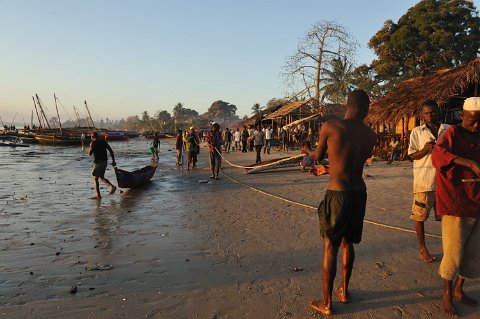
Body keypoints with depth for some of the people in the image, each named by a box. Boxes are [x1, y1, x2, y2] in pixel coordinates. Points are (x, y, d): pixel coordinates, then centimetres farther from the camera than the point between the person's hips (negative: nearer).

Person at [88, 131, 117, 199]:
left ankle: (98, 195, 1)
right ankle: (112, 186, -3)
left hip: (98, 162, -6)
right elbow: (111, 150, 3)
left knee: (95, 179, 3)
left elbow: (90, 153, -3)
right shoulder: (103, 141, 9)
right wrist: (113, 160, 4)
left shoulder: (93, 143, -6)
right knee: (101, 178, 18)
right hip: (104, 162, 6)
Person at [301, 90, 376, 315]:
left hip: (337, 194, -5)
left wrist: (308, 152, 27)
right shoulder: (370, 136, 3)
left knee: (330, 248, 6)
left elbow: (317, 156, 4)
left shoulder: (330, 126, -11)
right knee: (347, 243, 21)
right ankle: (344, 291, 36)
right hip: (359, 193, 5)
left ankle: (326, 303, 16)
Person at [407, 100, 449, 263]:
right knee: (420, 216, 3)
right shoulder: (417, 132, 3)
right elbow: (412, 155, 1)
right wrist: (425, 150, -18)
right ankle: (422, 249, 18)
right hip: (423, 180, -2)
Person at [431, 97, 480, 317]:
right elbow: (438, 154, -26)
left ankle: (459, 290, 33)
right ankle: (447, 295, 19)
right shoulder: (452, 133, -8)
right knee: (453, 253, 0)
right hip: (455, 204, -6)